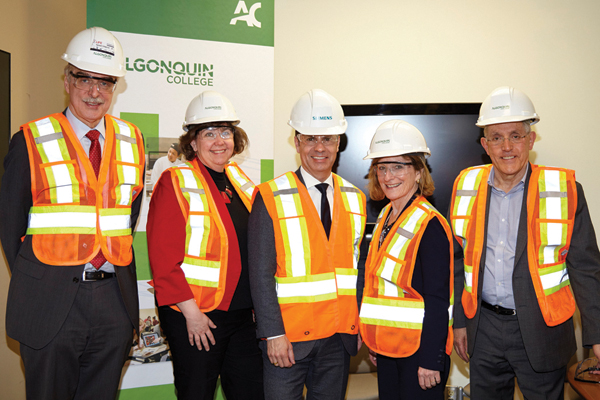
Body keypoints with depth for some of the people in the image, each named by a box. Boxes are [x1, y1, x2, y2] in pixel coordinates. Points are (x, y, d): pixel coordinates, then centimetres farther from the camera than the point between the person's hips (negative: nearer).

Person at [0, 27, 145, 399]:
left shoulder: (131, 140, 7)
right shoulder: (32, 141, -3)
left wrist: (113, 269, 8)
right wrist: (34, 281, 4)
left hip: (114, 299, 3)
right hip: (50, 299, -3)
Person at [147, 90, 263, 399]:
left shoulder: (240, 180, 10)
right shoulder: (175, 182, -9)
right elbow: (163, 255, -14)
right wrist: (191, 311, -16)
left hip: (241, 312, 6)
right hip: (194, 316, -6)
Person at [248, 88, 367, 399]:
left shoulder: (355, 199, 7)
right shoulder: (271, 197, -7)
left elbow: (359, 267, 10)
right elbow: (261, 273, -10)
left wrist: (358, 326, 7)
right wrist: (274, 334, -13)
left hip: (340, 336, 4)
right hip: (288, 337, -4)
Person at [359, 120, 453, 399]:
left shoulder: (430, 225, -16)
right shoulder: (386, 217, 7)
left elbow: (437, 301, -18)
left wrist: (431, 360, -19)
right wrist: (374, 343, 15)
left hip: (419, 348, -7)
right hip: (387, 346, 7)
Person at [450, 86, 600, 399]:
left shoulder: (566, 191, -7)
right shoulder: (466, 188, 1)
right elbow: (459, 261, 7)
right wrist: (459, 321, 8)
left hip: (541, 332, -2)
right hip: (483, 331, 3)